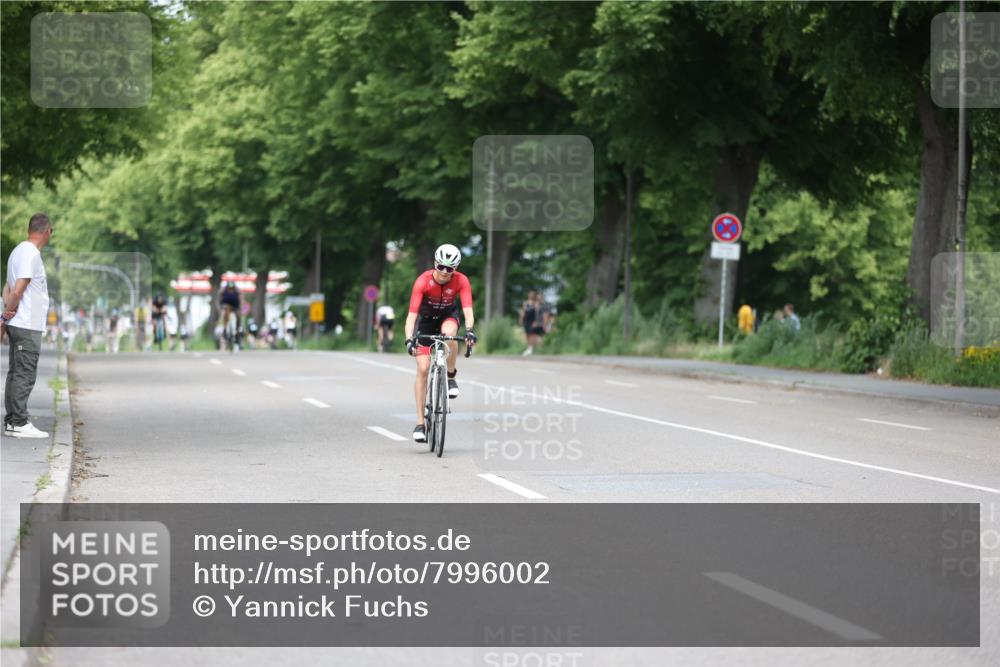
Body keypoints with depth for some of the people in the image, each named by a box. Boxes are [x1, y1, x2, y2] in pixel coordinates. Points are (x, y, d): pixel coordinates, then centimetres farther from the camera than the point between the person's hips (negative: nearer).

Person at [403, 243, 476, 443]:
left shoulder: (461, 281, -25)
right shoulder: (423, 281, -30)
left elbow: (468, 310, -35)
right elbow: (412, 314, -35)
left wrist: (469, 330, -55)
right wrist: (409, 340, -50)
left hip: (448, 316, 1)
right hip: (426, 318, -1)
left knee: (449, 332, -38)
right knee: (423, 368, -12)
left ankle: (451, 377, -13)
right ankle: (420, 423, -7)